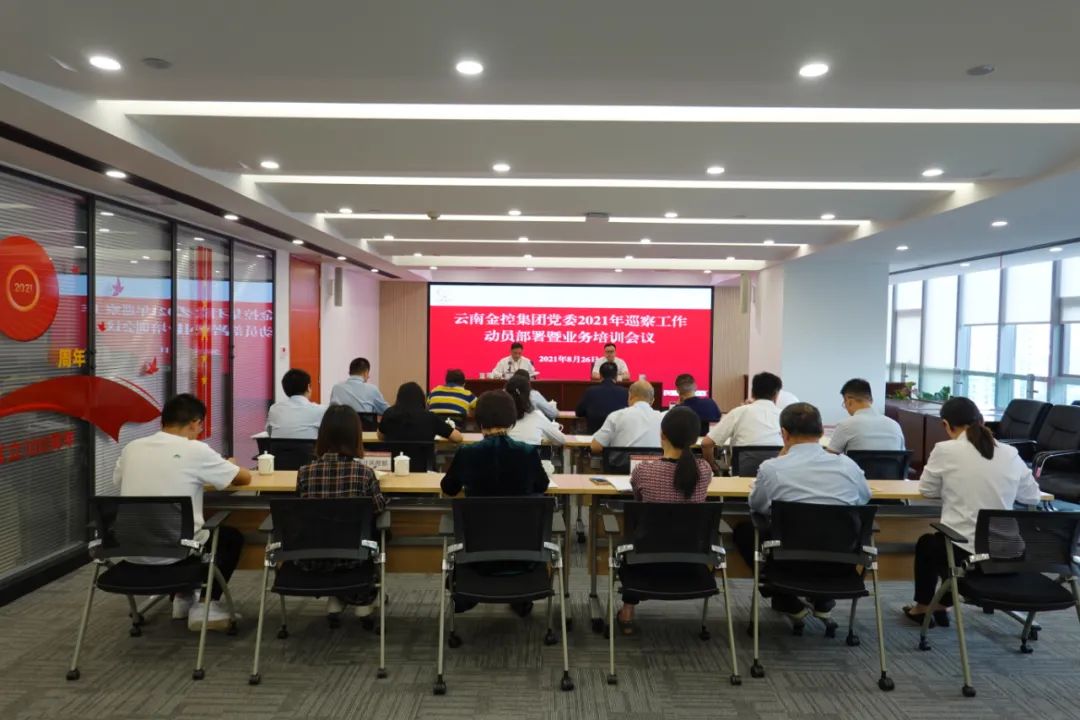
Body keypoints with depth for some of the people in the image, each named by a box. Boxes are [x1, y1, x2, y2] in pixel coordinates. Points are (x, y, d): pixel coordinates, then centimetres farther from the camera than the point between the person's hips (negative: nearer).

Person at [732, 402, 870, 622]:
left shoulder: (771, 468, -14)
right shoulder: (847, 465, -5)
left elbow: (756, 505, 6)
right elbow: (865, 498, 16)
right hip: (841, 562, 3)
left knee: (743, 530, 23)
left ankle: (788, 600, 21)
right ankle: (823, 598, 30)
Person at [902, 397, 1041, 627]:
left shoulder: (945, 450, -9)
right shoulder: (1010, 453, 3)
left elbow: (927, 489, 3)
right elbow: (1032, 496, 14)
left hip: (962, 552, -4)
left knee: (926, 543, 31)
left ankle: (922, 607, 45)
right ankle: (942, 605, 46)